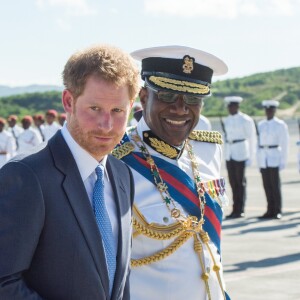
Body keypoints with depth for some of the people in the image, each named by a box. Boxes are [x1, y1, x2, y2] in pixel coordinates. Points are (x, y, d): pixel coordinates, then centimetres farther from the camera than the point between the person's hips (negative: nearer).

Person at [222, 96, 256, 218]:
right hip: (229, 153, 6)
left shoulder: (246, 120, -5)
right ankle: (235, 209, 11)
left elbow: (252, 138, -3)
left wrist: (251, 157, -4)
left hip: (241, 153, -6)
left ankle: (240, 210, 2)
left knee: (240, 181, -3)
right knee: (232, 181, 5)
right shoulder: (226, 120, 13)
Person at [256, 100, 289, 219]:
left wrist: (283, 160, -6)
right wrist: (259, 161, 12)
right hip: (263, 158, 5)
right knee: (267, 185, 4)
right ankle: (270, 210, 10)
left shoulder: (280, 124, 0)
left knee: (275, 184, -6)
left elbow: (284, 143, -1)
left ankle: (277, 211, -2)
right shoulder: (261, 124, 13)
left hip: (274, 157, -5)